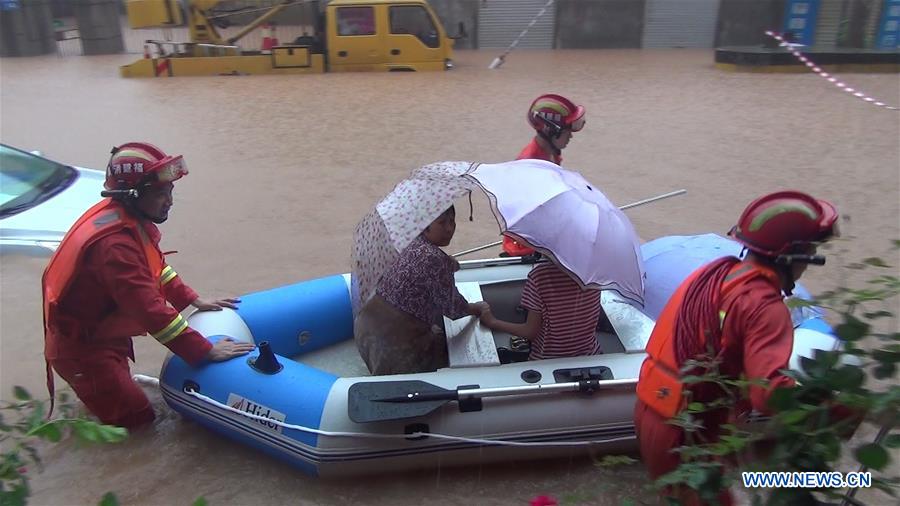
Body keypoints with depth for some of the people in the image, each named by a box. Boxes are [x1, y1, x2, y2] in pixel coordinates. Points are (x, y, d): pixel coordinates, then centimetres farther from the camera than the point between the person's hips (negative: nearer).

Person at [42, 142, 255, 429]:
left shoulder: (130, 217, -5)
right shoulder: (114, 245, -34)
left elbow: (155, 265, 11)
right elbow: (152, 311, -36)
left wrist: (194, 301, 6)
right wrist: (207, 352, -33)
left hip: (105, 334, 9)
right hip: (83, 350, -9)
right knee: (137, 421, -1)